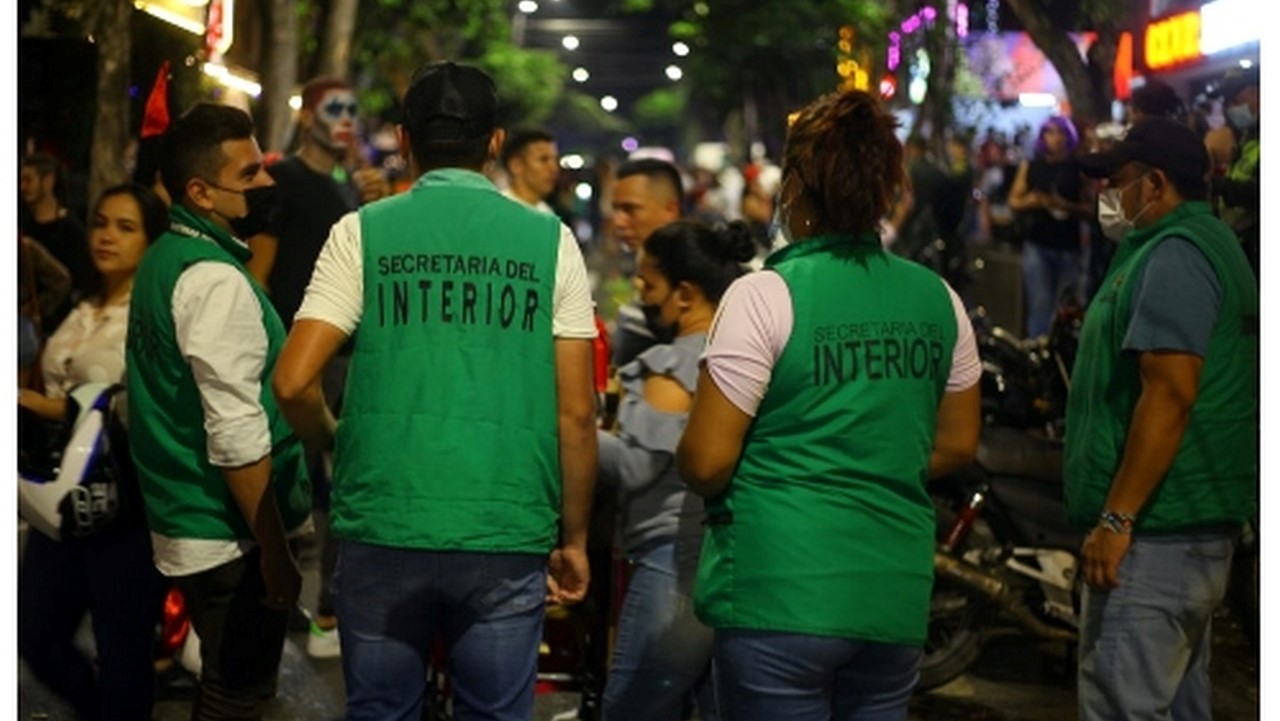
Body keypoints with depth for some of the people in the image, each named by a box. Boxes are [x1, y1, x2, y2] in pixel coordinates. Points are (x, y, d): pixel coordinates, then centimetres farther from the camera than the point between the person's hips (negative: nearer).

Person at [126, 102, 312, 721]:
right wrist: (276, 551, -17)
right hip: (228, 536, -9)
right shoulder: (217, 280, -19)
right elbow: (237, 437, -23)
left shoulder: (164, 259, 11)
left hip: (185, 525, 9)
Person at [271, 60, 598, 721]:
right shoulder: (549, 242, 3)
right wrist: (574, 539, 11)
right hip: (508, 540, 0)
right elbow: (576, 412, 2)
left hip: (384, 527, 0)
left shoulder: (363, 233, 1)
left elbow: (294, 382, -5)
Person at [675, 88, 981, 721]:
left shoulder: (765, 296, -11)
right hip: (897, 598, 5)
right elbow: (957, 445, 15)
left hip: (780, 597, -5)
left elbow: (705, 463, -12)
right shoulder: (938, 300, 5)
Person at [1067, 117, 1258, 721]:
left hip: (1154, 534, -11)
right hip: (1199, 527, 11)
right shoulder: (1207, 245, 19)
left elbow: (1170, 394, -23)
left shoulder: (1174, 255, -14)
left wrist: (1116, 519, -23)